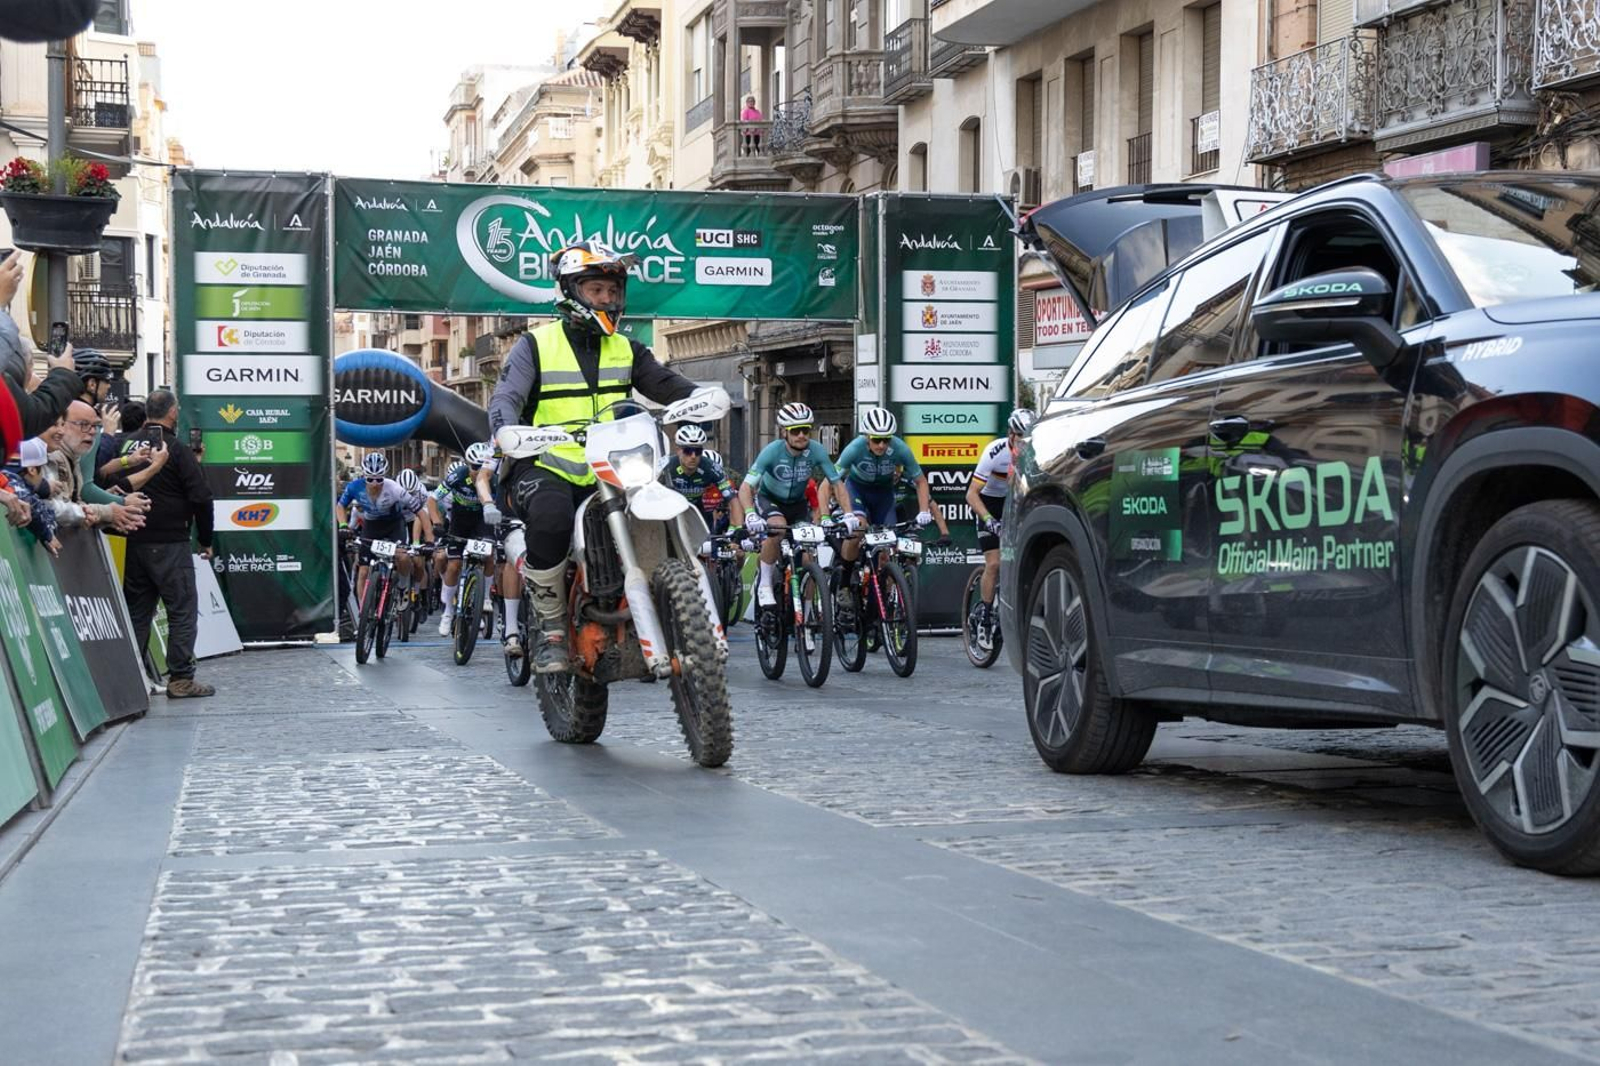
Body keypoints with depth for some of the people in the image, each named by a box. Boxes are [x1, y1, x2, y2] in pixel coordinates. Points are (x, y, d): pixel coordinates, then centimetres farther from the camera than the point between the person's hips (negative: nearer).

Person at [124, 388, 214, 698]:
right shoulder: (176, 449, -10)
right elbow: (200, 497, -11)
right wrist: (205, 539, 0)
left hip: (134, 541, 6)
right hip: (169, 543, -6)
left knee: (137, 610, 13)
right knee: (182, 609, -1)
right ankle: (181, 678, -4)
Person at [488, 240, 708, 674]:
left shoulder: (627, 350, 17)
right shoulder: (536, 345, 4)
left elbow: (666, 383, 4)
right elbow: (505, 397, -8)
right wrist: (509, 433, -32)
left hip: (606, 476, 5)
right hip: (545, 469, -4)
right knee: (550, 516, -37)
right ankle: (552, 629, -22)